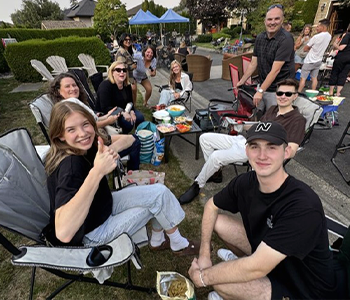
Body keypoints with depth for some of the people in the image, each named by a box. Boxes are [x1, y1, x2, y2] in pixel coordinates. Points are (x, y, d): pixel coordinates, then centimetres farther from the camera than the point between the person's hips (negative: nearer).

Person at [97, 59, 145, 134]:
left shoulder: (127, 85, -1)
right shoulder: (105, 85, -22)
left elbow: (130, 102, 6)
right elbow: (105, 108, -28)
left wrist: (131, 111, -17)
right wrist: (122, 113, -36)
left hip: (124, 111, 7)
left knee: (140, 117, -8)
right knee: (127, 121, -27)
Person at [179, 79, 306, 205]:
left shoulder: (298, 119, -7)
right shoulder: (273, 109, 15)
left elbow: (291, 151, -15)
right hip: (242, 139, 8)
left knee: (216, 156, -28)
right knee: (204, 138, -1)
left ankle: (196, 186, -7)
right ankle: (215, 172, 8)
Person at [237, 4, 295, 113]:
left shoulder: (286, 39, -16)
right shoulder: (260, 37, 4)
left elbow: (275, 70, -21)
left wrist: (260, 91, -23)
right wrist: (241, 82, 7)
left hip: (278, 91, -6)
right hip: (262, 86, 6)